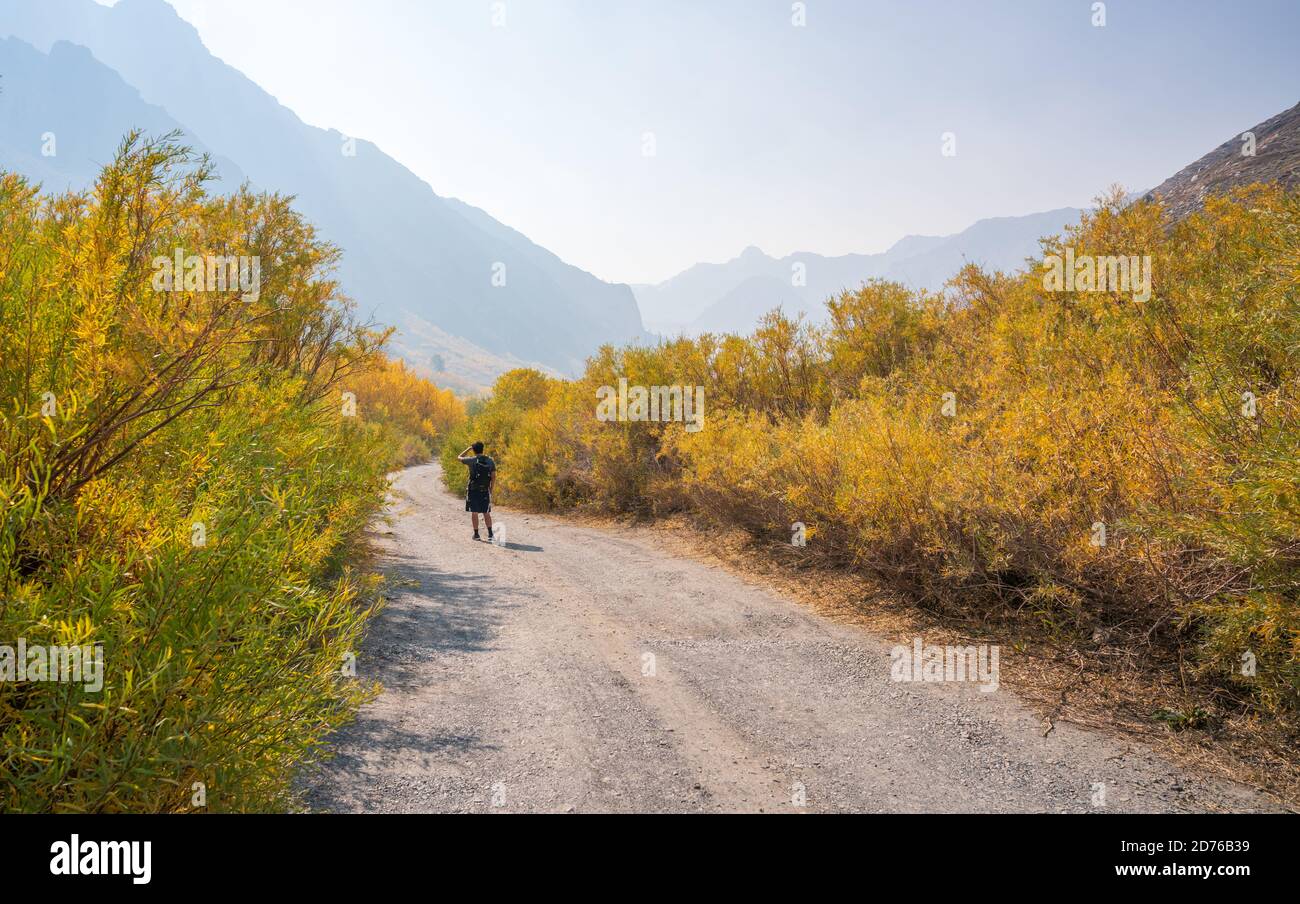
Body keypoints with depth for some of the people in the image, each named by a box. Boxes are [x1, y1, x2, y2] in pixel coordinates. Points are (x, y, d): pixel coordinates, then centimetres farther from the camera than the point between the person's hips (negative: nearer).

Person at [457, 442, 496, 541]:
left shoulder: (472, 460, -8)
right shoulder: (490, 461, 1)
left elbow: (459, 458, 10)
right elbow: (494, 477, 1)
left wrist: (469, 449, 17)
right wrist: (491, 489, 10)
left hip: (473, 490, -3)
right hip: (485, 491, 3)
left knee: (474, 512, 5)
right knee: (486, 513, 10)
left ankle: (476, 534, 6)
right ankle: (490, 534, 3)